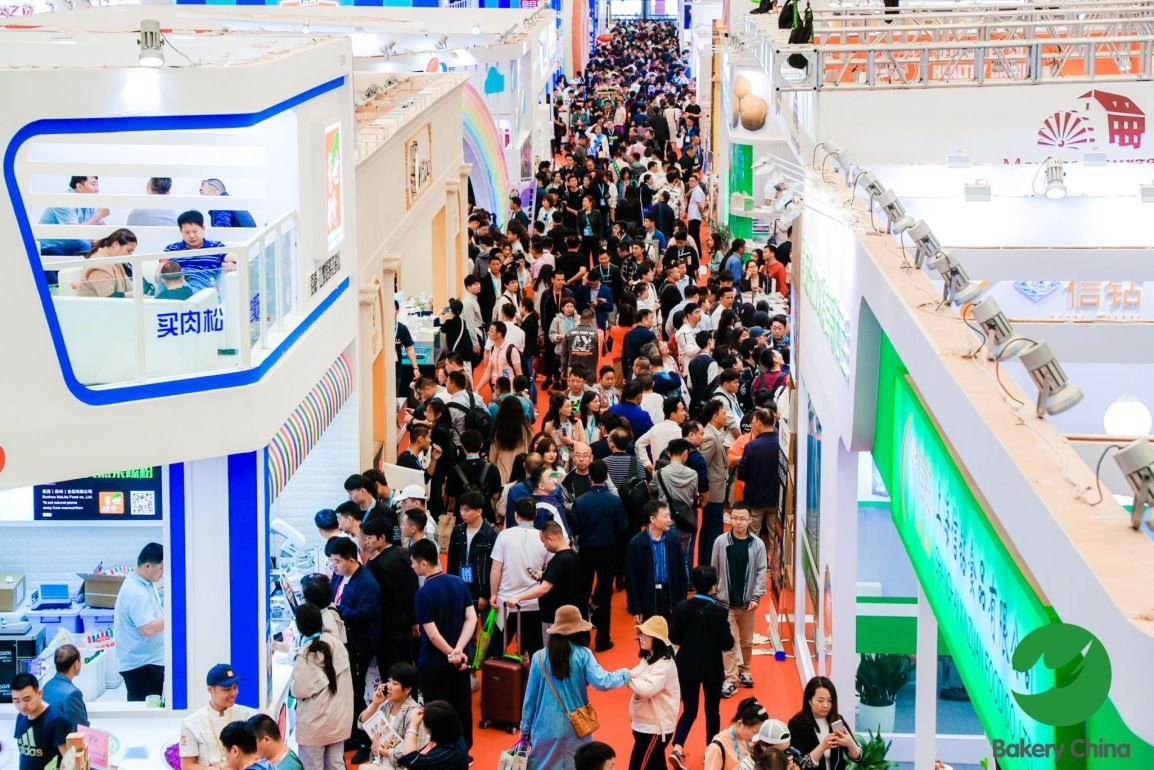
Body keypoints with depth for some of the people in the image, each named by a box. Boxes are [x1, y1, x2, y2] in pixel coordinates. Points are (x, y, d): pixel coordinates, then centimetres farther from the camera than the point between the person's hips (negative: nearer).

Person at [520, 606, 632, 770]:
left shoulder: (540, 657, -3)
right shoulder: (583, 655, -7)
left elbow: (530, 697, 2)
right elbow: (601, 682, -17)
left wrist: (525, 728, 11)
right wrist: (625, 674, 1)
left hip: (546, 730, 0)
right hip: (576, 730, 0)